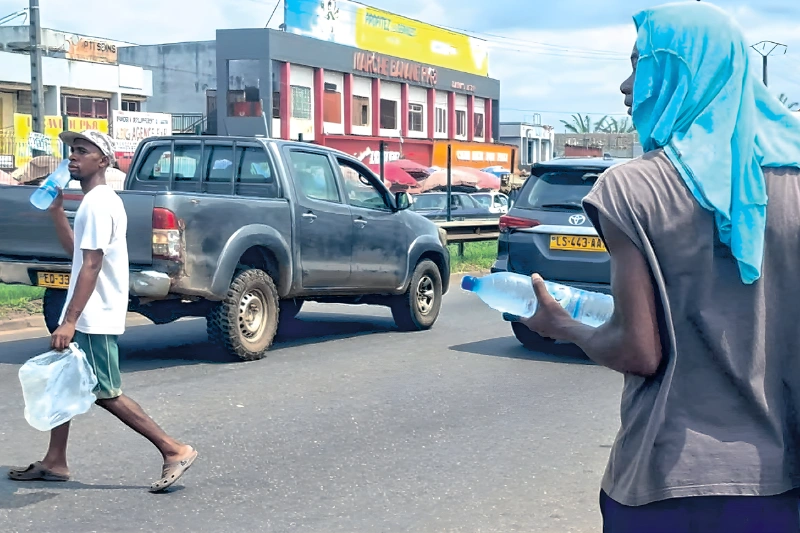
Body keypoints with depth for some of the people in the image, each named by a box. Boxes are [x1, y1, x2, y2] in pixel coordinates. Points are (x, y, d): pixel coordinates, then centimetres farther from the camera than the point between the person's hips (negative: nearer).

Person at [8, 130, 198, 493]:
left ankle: (175, 451, -4)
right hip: (87, 314, 10)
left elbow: (91, 265, -24)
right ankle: (54, 463, 23)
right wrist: (56, 211, 14)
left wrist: (69, 322, -28)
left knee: (105, 394, -6)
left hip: (94, 317, -10)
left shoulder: (98, 203, -17)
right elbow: (75, 249, 25)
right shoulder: (97, 200, 14)